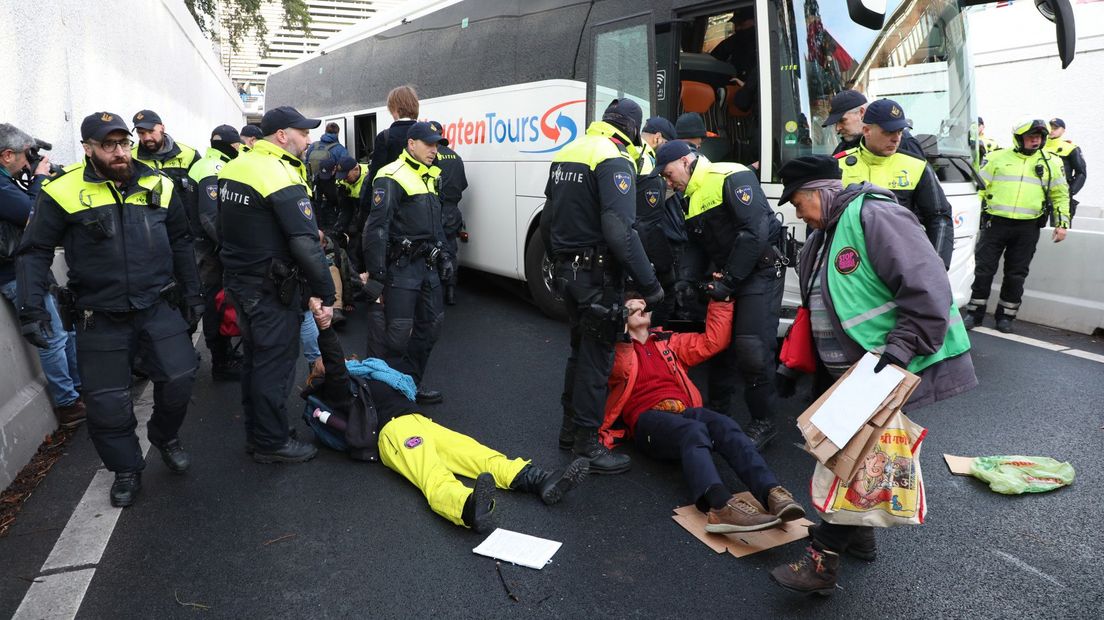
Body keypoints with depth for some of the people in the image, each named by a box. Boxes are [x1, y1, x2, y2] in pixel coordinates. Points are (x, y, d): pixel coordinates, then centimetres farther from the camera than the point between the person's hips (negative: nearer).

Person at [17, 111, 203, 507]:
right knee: (107, 403, 3)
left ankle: (165, 437, 28)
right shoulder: (63, 192, -7)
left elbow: (180, 244, 13)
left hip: (159, 307, 2)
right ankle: (126, 470, 25)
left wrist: (192, 294, 15)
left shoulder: (158, 186, 2)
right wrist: (32, 308, -11)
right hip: (100, 318, -2)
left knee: (179, 378, -3)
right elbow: (34, 252, -2)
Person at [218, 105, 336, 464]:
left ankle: (256, 434, 32)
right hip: (271, 289, -9)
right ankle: (272, 443, 14)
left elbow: (222, 227, 17)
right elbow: (306, 245, -26)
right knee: (276, 363, 2)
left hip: (238, 279, 9)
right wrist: (325, 294, -21)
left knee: (255, 357, 19)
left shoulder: (233, 167, 8)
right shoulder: (282, 180, -21)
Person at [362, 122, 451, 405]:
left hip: (427, 264, 9)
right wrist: (375, 269, -21)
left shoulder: (429, 177, 17)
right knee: (400, 330, -9)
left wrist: (443, 257, 20)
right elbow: (377, 225, -17)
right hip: (401, 265, -9)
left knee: (431, 325, 13)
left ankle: (412, 384, 26)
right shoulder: (392, 177, -12)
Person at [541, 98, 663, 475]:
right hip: (598, 275, -8)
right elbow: (620, 231, -26)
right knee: (596, 357, 1)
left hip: (568, 271, 9)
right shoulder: (615, 160, -15)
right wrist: (649, 284, -22)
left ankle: (571, 429, 32)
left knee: (581, 349, 20)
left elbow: (547, 221, 17)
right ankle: (586, 443, 9)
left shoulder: (567, 153, 12)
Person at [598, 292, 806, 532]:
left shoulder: (668, 341, 30)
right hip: (647, 418, -4)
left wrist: (720, 302, 20)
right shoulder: (617, 349, 17)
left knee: (725, 425, -30)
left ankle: (772, 493, -50)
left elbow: (713, 342, 24)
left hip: (685, 411, 4)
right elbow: (620, 371, -6)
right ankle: (721, 504, -62)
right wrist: (622, 332, -11)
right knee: (693, 430, -38)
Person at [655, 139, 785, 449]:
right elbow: (696, 247, 17)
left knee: (751, 346, -12)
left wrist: (730, 282, -21)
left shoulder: (731, 178, -15)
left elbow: (756, 232, -23)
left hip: (760, 269, -9)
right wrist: (685, 282, 2)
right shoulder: (692, 197, 14)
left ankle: (763, 422, 2)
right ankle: (716, 412, 26)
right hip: (728, 274, 9)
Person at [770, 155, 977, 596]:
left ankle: (824, 560, 3)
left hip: (896, 370, -10)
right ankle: (857, 534, 35)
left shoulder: (874, 216, -18)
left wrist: (901, 349, -30)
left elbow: (928, 287, -26)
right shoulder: (824, 237, 14)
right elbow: (821, 310, 22)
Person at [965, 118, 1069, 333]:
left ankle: (1005, 316, 17)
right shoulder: (998, 158, 5)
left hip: (1027, 228, 2)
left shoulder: (1051, 162, 10)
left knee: (1016, 275, 6)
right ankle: (974, 313, 10)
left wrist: (1062, 223, 8)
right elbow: (980, 187, 6)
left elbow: (1061, 195, 16)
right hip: (995, 223, -1)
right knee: (983, 270, 0)